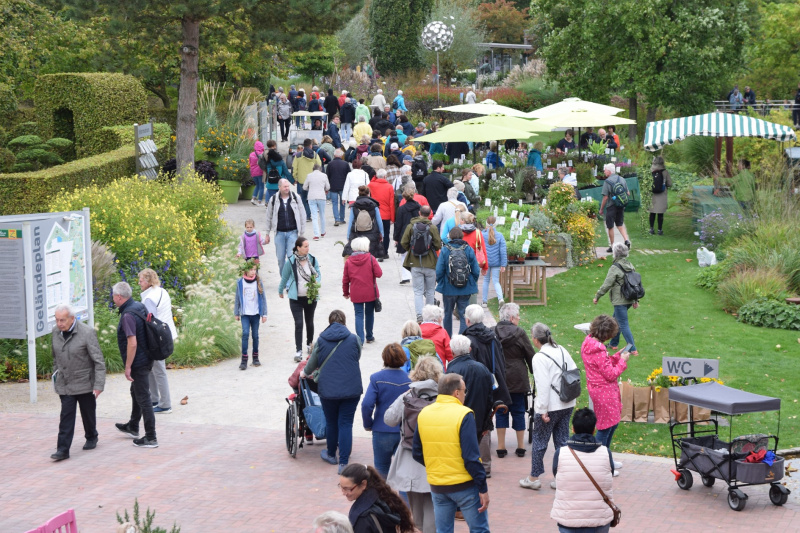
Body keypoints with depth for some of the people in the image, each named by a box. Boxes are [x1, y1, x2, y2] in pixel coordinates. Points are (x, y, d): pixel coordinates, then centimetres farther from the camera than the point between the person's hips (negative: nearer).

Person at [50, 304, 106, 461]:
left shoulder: (87, 333, -18)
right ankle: (63, 450, -7)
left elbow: (99, 361, -16)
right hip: (64, 384, 3)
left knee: (88, 414, 13)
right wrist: (56, 375, 19)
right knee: (66, 416, -5)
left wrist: (99, 385, -20)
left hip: (84, 383, -3)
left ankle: (91, 438, 37)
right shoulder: (56, 332, -1)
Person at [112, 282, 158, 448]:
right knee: (136, 392, 25)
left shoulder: (128, 315, -24)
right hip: (146, 359, 10)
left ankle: (151, 438, 3)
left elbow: (132, 343, -29)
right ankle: (133, 427, 43)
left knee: (143, 398, -3)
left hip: (138, 363, -10)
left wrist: (128, 367, -21)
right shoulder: (140, 306, 5)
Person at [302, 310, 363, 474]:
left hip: (328, 389, 1)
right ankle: (343, 463, -2)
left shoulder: (321, 340, -1)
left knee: (331, 422, 18)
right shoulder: (354, 339, -2)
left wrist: (305, 373, 32)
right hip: (351, 389, -1)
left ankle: (331, 454, 37)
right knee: (346, 424, 2)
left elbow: (313, 362, 10)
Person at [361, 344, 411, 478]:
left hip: (383, 431, -2)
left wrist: (368, 425, 0)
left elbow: (367, 404, -15)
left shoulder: (377, 378, -9)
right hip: (405, 432, 2)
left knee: (382, 468, 15)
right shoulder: (410, 378, -4)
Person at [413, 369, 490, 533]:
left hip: (437, 487, 5)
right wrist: (483, 488, -12)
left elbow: (417, 453, 9)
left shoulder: (423, 414, 2)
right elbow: (471, 457, -18)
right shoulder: (464, 415, -14)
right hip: (465, 485, -5)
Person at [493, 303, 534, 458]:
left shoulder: (493, 332, -3)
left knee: (500, 412, 8)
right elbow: (530, 355, -1)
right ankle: (521, 447, 13)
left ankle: (501, 447, 7)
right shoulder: (519, 333, -8)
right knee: (518, 412, 8)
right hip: (517, 379, -2)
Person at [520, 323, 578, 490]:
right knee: (562, 440, 13)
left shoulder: (539, 357, -15)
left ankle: (534, 478, 16)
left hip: (551, 406, -7)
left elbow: (543, 386, -19)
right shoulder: (562, 351, 5)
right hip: (567, 405, 7)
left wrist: (543, 410, -15)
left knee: (539, 441, 7)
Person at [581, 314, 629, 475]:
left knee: (612, 423, 22)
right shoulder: (598, 350, -27)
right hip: (604, 391, -10)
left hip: (597, 388, 10)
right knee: (606, 426, 2)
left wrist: (616, 356, 6)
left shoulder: (589, 343, 3)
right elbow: (611, 374, -21)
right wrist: (622, 361, -9)